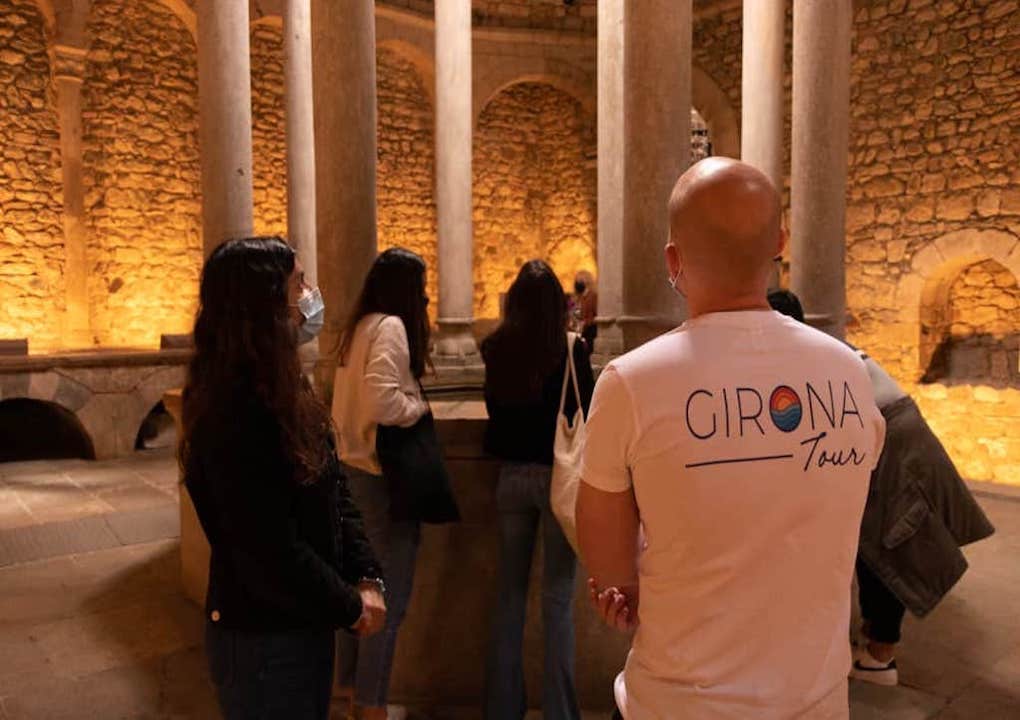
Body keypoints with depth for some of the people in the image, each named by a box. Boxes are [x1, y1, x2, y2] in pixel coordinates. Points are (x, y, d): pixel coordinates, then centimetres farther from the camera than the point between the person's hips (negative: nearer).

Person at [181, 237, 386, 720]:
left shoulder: (282, 393, 3)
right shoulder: (235, 414, -27)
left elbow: (334, 490, 4)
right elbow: (271, 554, -27)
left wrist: (366, 577, -7)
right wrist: (351, 608, -14)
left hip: (303, 624, 9)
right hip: (262, 638, -9)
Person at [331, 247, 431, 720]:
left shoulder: (358, 326, 10)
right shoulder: (390, 326, -16)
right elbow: (381, 401, -29)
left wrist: (410, 401, 7)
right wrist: (420, 407, -12)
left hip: (353, 468, 9)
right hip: (382, 474, -9)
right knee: (389, 594, 4)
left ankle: (349, 682, 37)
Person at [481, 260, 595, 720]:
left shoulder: (495, 349, -1)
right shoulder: (570, 349, -12)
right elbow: (587, 410, -3)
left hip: (511, 475, 4)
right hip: (557, 476, -4)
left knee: (510, 594, 15)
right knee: (557, 599, 5)